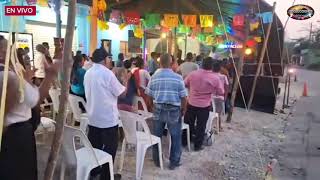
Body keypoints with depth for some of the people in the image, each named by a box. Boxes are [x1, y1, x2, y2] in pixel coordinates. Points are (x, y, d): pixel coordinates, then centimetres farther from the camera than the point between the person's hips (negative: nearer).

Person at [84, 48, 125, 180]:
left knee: (94, 145, 18)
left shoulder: (88, 73, 7)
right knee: (110, 147, 6)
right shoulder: (107, 73, -16)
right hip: (108, 117, -7)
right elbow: (121, 92, -11)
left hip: (93, 116, 8)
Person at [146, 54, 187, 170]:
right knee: (175, 137, 12)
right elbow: (183, 97, -8)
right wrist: (183, 109, 9)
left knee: (157, 135, 17)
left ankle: (157, 160, 31)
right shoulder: (178, 77, -9)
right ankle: (174, 162, 22)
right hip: (174, 110, -2)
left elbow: (149, 95, 2)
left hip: (158, 109, 3)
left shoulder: (154, 77, -2)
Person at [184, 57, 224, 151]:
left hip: (191, 103, 2)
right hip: (204, 106, -2)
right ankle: (197, 146, 23)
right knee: (201, 127, 12)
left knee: (188, 124, 18)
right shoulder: (216, 78, -14)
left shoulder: (193, 74, -9)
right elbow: (221, 92, -5)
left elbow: (184, 84, 6)